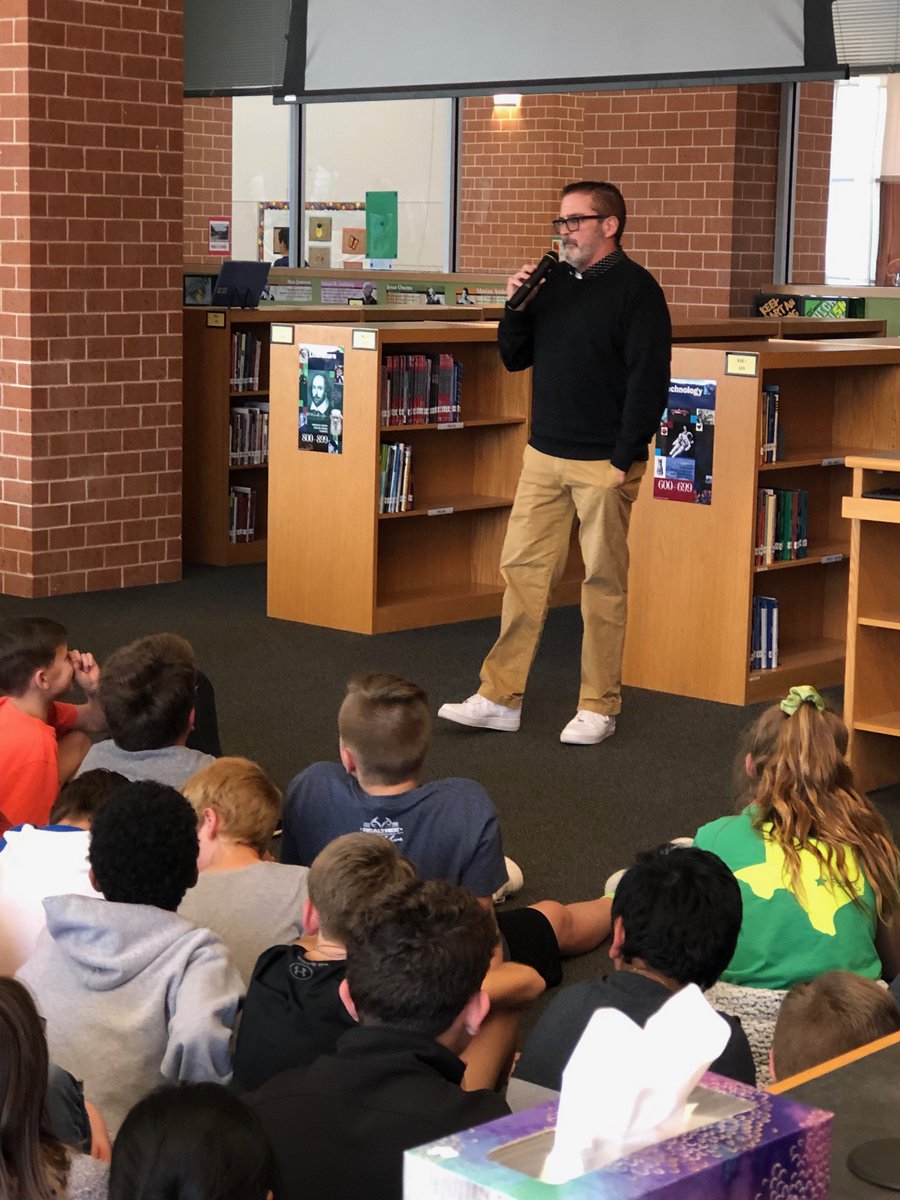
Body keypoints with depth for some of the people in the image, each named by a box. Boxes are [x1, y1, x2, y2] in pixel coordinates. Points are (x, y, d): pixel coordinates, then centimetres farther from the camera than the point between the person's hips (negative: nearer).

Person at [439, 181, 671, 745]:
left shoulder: (636, 289, -7)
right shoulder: (554, 283, 12)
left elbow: (649, 381, -12)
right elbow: (514, 359, 17)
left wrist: (624, 460, -16)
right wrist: (515, 306, -1)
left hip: (604, 462, -6)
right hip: (545, 455, 6)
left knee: (604, 582, 2)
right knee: (521, 570, 5)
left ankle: (599, 707, 12)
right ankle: (501, 698, 10)